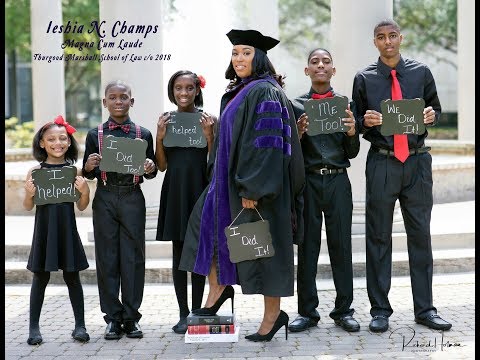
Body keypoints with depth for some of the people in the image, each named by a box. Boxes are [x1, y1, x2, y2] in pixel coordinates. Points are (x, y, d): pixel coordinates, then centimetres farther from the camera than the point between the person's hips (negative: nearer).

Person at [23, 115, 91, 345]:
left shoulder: (74, 171, 0)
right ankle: (34, 327, 16)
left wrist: (85, 191, -13)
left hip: (67, 230, 0)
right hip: (44, 229, 0)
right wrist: (29, 194, -16)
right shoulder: (35, 171, -2)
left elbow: (82, 207, 5)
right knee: (40, 277, 7)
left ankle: (80, 325, 16)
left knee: (72, 276, 8)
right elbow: (28, 207, 4)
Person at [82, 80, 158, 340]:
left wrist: (150, 169, -13)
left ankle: (131, 317, 11)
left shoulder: (143, 134, 5)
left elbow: (150, 173, 10)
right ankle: (113, 318, 11)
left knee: (133, 257, 1)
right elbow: (88, 174, 9)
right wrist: (89, 166, -13)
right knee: (107, 258, 3)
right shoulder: (95, 134, 6)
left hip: (132, 199, 0)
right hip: (105, 199, 1)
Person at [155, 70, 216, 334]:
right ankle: (183, 314, 10)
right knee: (178, 253, 4)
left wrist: (209, 136, -14)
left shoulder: (207, 119, 0)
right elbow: (162, 166, 5)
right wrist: (159, 138, -9)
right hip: (175, 191, 2)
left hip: (199, 189, -2)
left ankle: (197, 311, 13)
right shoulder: (166, 120, 5)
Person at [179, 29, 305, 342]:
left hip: (257, 185, -9)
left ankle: (273, 314, 10)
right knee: (209, 223, 10)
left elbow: (267, 143, -22)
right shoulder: (238, 92, 14)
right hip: (230, 180, 9)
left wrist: (252, 189, -25)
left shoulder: (264, 92, -15)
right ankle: (218, 290, 22)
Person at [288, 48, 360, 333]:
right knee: (307, 246, 2)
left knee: (341, 245, 2)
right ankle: (307, 312, 9)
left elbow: (352, 153, 8)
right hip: (307, 180, 0)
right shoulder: (296, 105, 8)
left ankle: (344, 311, 10)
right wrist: (298, 132, -14)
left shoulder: (345, 104, 9)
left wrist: (352, 132, -11)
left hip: (337, 181, 0)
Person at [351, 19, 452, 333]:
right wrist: (366, 121, -13)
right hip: (381, 163, -1)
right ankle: (380, 310, 11)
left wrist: (432, 116, -8)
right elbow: (356, 122, 9)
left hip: (418, 163, 1)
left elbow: (436, 109, 15)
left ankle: (425, 308, 14)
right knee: (379, 236, 2)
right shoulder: (364, 79, 5)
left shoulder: (421, 72, 8)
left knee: (420, 235, 5)